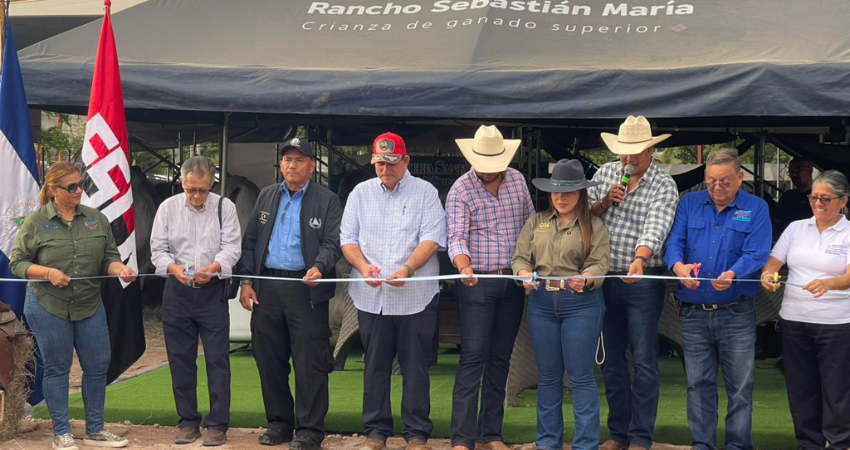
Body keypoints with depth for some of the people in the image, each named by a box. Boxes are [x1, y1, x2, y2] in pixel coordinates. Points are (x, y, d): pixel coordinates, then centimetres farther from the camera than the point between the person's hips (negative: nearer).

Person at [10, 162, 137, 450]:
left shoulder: (96, 219, 6)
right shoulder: (35, 222, -3)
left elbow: (109, 257, 8)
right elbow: (17, 263, -1)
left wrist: (121, 269, -14)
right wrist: (48, 273, -17)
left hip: (90, 307, 3)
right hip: (48, 307, -3)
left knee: (98, 366, 6)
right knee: (57, 368, 5)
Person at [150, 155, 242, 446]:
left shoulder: (224, 207, -1)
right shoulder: (168, 207, 3)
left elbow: (231, 248, -8)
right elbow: (157, 250, 1)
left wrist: (212, 268, -28)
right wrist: (174, 268, -20)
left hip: (212, 292, -2)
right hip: (177, 292, 2)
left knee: (217, 360, -3)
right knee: (180, 359, 7)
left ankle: (218, 424, 5)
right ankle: (188, 422, 18)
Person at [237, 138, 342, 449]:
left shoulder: (326, 200, 1)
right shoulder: (266, 196, 14)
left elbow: (332, 243, -7)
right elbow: (249, 241, 14)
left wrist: (319, 267, -26)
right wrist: (246, 281, 5)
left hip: (305, 288, -4)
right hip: (266, 287, 5)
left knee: (309, 362, -3)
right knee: (269, 359, 9)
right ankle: (279, 423, 22)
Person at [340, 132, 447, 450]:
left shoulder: (425, 192, 2)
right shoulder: (361, 193, 10)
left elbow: (432, 238, -7)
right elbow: (347, 239, 9)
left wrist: (407, 269, -22)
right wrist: (363, 266, -10)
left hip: (416, 295, -2)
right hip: (371, 295, 3)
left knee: (415, 367, 1)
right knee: (375, 365, 7)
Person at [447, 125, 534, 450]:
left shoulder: (517, 180, 6)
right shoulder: (460, 190, -8)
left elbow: (530, 224, 15)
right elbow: (456, 237, -19)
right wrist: (464, 267, -37)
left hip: (514, 283, 5)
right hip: (477, 284, -5)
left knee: (500, 359, 9)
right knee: (473, 359, -8)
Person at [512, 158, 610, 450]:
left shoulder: (594, 226, 2)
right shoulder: (536, 222, 10)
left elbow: (600, 264, -8)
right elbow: (520, 257, 5)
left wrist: (584, 279, -29)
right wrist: (525, 274, -18)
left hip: (582, 304, -3)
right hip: (542, 303, 3)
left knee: (580, 376, -2)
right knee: (548, 375, 10)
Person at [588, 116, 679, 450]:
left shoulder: (663, 186, -9)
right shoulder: (605, 173, 6)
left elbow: (655, 227, -25)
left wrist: (638, 260, -43)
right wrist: (604, 202, -11)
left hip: (642, 282, -5)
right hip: (606, 280, 5)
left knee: (644, 362, -1)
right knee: (611, 359, 12)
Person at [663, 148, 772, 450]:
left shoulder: (756, 209, 0)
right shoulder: (689, 204, 7)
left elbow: (756, 255, -12)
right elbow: (674, 242, -4)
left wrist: (733, 274, -32)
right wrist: (678, 266, -27)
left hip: (736, 312, -2)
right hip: (694, 312, 2)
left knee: (740, 386, 2)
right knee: (699, 384, 8)